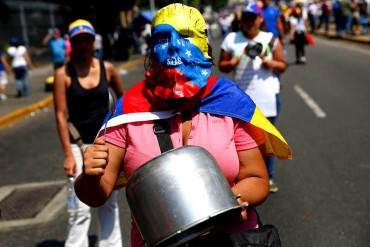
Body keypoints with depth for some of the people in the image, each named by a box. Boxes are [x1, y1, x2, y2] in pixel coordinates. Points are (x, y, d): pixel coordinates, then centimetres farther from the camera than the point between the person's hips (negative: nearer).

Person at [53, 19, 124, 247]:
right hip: (79, 145, -3)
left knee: (109, 203, 13)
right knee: (80, 209, -5)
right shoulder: (63, 74, -8)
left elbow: (122, 98, 16)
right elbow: (61, 115, -10)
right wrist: (68, 154, -14)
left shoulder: (107, 68, 1)